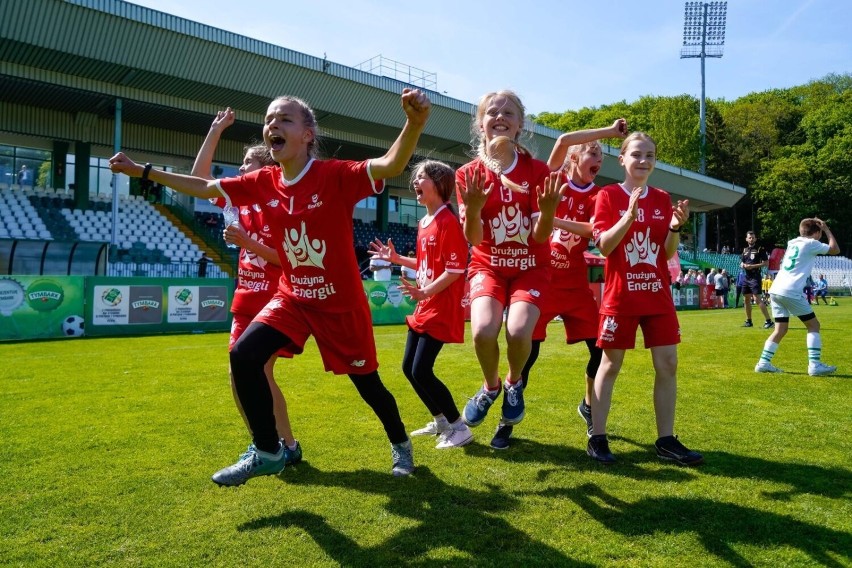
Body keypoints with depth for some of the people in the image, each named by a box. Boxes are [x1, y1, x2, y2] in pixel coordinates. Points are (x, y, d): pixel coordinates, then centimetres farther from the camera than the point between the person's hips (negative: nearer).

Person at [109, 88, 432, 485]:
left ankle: (400, 444, 39)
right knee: (243, 355, -13)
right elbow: (203, 187, 9)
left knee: (367, 382, 8)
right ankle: (267, 453, 6)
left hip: (342, 303, -4)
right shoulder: (263, 183, -3)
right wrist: (141, 171, 9)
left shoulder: (335, 175, -19)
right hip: (293, 297, 5)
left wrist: (414, 123, -52)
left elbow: (391, 165, -33)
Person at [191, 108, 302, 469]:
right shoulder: (242, 199, 9)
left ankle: (289, 446, 8)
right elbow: (199, 175, 14)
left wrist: (246, 242, -19)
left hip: (274, 303, -7)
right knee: (238, 374, 6)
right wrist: (216, 129, 13)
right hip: (245, 302, 7)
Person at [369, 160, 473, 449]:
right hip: (424, 307, 10)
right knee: (409, 367, 13)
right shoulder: (423, 223, 13)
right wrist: (397, 258, 15)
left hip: (441, 309, -10)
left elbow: (455, 270, -20)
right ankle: (441, 421, 28)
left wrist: (425, 292, -28)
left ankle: (460, 427, 6)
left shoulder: (449, 221, -15)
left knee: (421, 371, -10)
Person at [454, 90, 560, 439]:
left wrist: (548, 210, -31)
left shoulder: (537, 171, -6)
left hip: (530, 267, 0)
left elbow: (540, 236, -10)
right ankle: (490, 387, 9)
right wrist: (473, 208, -30)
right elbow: (472, 238, -10)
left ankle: (514, 384, 11)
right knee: (483, 330, -26)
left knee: (519, 331, -26)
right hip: (488, 265, 0)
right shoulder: (468, 174, -5)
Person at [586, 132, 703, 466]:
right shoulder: (608, 195, -3)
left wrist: (676, 226, -12)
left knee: (667, 364, 3)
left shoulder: (663, 199, 9)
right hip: (621, 295, -4)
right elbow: (604, 246, -13)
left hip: (658, 294, 5)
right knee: (611, 364, 2)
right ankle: (597, 439, 12)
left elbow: (668, 253, 6)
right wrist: (629, 215, -24)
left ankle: (666, 441, 15)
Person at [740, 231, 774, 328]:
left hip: (755, 277, -7)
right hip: (746, 277, 7)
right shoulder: (745, 250, 14)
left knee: (757, 299, -16)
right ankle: (748, 321, 22)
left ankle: (768, 320, -15)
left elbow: (766, 262, -9)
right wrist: (742, 265, -1)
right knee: (746, 299, 12)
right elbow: (741, 262, 22)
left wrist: (753, 266, -18)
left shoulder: (760, 249, -4)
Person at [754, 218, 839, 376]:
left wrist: (814, 224, 37)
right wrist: (827, 229, 17)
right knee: (813, 325, 5)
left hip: (776, 290, 8)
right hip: (791, 292, -7)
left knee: (780, 329, 11)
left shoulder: (793, 242, 21)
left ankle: (763, 363, 4)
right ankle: (815, 365, -1)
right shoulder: (811, 243, 0)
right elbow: (835, 250, 10)